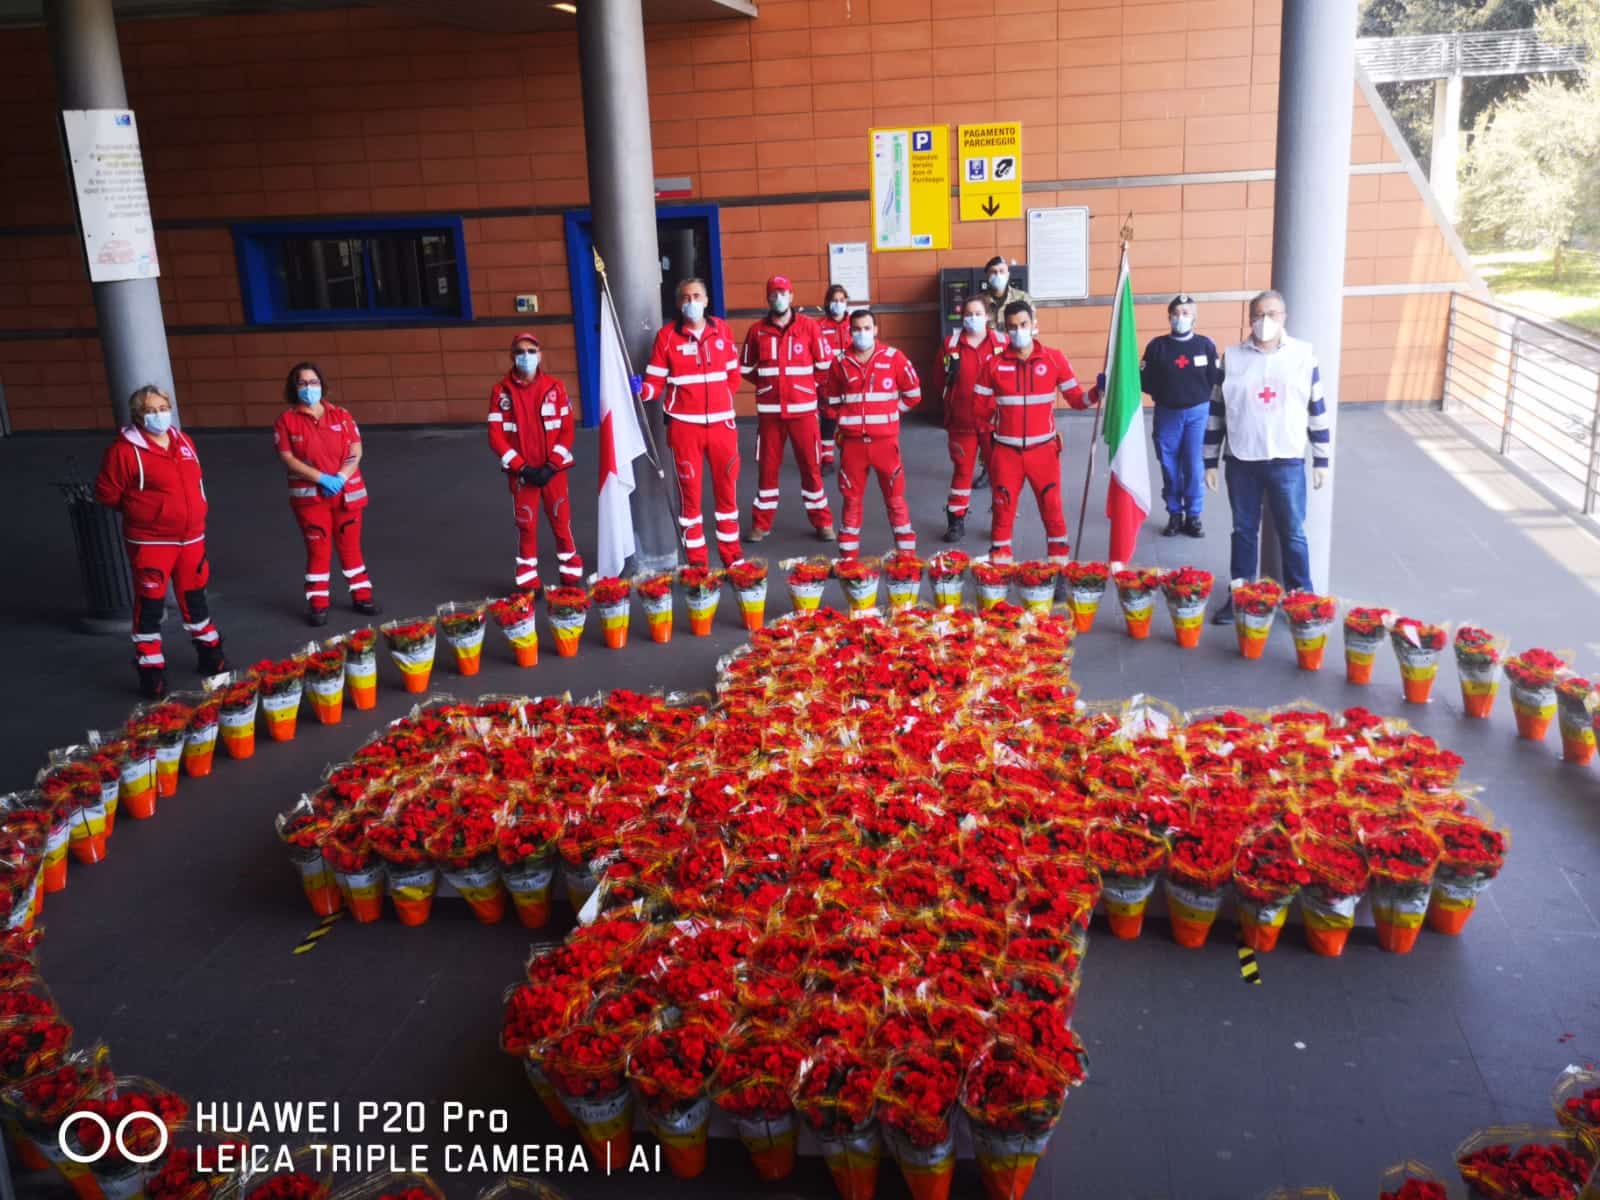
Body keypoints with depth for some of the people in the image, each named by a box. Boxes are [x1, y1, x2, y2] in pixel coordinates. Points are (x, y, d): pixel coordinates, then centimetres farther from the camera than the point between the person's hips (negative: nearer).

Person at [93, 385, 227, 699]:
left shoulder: (183, 441, 7)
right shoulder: (124, 450, -14)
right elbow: (107, 493, -11)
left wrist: (192, 511, 11)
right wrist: (141, 511, -3)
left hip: (191, 537, 6)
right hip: (150, 542, -6)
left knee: (195, 599, 18)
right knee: (150, 606, 0)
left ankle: (211, 657, 33)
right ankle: (152, 673, 8)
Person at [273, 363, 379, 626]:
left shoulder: (341, 415, 2)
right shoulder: (287, 419, -4)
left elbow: (355, 452, -1)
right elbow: (287, 458, -10)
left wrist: (340, 478, -17)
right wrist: (322, 478, -18)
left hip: (347, 493, 2)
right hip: (309, 496, -2)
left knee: (351, 546, 10)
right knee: (318, 549, 3)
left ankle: (361, 596, 21)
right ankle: (317, 603, 12)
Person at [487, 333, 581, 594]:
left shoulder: (555, 387, -2)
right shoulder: (502, 391, -4)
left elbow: (567, 430, -2)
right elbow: (496, 436, -5)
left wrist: (551, 466, -11)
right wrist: (522, 468, -12)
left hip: (553, 469, 0)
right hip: (521, 472, 0)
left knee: (561, 522, 6)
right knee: (526, 525, 5)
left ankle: (571, 575, 20)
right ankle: (528, 583, 14)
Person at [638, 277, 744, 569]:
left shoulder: (721, 329, 6)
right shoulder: (667, 335, -3)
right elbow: (656, 382, -6)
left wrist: (720, 401, 9)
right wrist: (642, 389, -25)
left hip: (722, 422, 3)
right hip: (684, 424, -2)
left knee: (727, 488, 10)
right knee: (689, 490, 4)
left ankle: (733, 555, 23)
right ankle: (697, 562, 13)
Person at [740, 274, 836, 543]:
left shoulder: (808, 326, -2)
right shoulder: (757, 330, 1)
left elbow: (824, 364, 4)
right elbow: (745, 367, 12)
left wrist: (805, 384, 8)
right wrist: (768, 383, 10)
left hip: (803, 408, -1)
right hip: (769, 410, 1)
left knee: (811, 466, 4)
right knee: (768, 467, 7)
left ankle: (822, 522, 15)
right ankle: (761, 523, 17)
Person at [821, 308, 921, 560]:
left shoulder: (893, 358, -3)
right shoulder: (840, 362, 3)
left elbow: (913, 394, 6)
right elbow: (831, 399, 18)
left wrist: (888, 412, 7)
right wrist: (845, 418, 8)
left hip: (885, 440, -1)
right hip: (852, 442, 2)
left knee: (895, 497, 4)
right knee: (852, 498, 9)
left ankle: (907, 551, 12)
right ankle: (848, 554, 17)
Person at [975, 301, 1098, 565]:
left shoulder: (1054, 358, -1)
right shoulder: (994, 364, 0)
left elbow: (1076, 399, -2)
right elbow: (980, 405, 5)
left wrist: (1095, 394, -20)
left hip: (1043, 448, 0)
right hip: (1006, 450, 0)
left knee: (1051, 504, 4)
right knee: (1003, 505, 6)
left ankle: (1059, 557, 16)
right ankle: (999, 557, 18)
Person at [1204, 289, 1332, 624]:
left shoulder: (1304, 354, -1)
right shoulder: (1232, 358, 1)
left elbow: (1317, 409, 4)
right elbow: (1216, 411, 5)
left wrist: (1321, 459, 4)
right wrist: (1210, 461, 4)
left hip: (1287, 461, -1)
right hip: (1241, 461, 1)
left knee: (1293, 533, 5)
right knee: (1244, 531, 11)